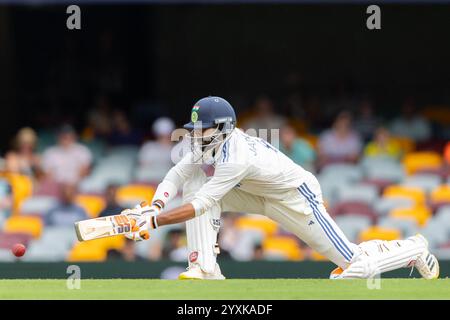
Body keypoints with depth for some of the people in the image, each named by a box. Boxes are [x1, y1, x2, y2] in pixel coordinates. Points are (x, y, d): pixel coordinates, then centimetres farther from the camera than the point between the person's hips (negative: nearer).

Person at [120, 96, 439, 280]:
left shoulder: (235, 157, -36)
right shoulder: (211, 141, -11)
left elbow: (200, 205, -39)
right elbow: (174, 177, -12)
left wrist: (153, 222, -44)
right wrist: (154, 207, -31)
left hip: (298, 196, -8)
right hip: (261, 196, 8)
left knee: (354, 265, -9)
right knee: (196, 181, -12)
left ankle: (414, 248, 20)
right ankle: (206, 267, -11)